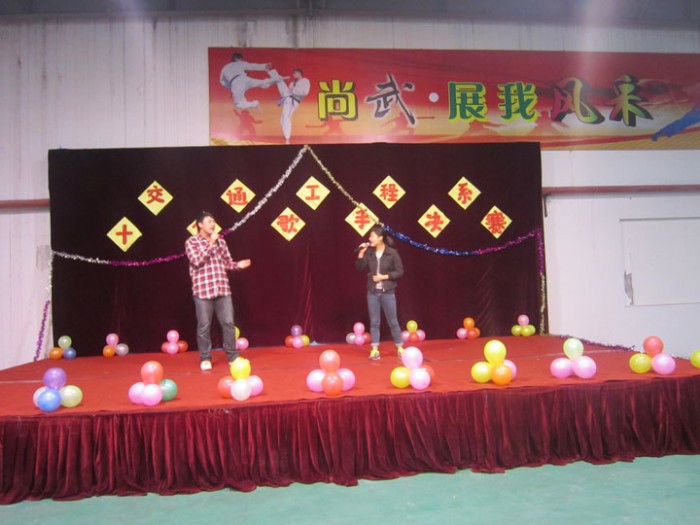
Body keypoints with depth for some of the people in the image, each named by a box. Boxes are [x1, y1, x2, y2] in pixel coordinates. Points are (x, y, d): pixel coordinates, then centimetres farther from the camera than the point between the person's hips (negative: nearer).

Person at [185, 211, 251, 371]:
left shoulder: (220, 241, 14)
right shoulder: (191, 242, 0)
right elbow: (196, 260, -16)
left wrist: (238, 265, -5)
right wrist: (210, 243, -14)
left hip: (223, 289, 4)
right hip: (203, 290, -4)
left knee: (228, 323, 4)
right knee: (204, 326, 2)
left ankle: (233, 356, 15)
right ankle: (205, 359, 15)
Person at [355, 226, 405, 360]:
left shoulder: (392, 253, -8)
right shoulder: (369, 252, 1)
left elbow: (399, 271, -7)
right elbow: (359, 267, -1)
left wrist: (384, 277, -15)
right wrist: (361, 253, -11)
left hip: (388, 292, -3)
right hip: (372, 292, 3)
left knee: (392, 321, 7)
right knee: (374, 322, 7)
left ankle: (400, 347, 21)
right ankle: (375, 349, 15)